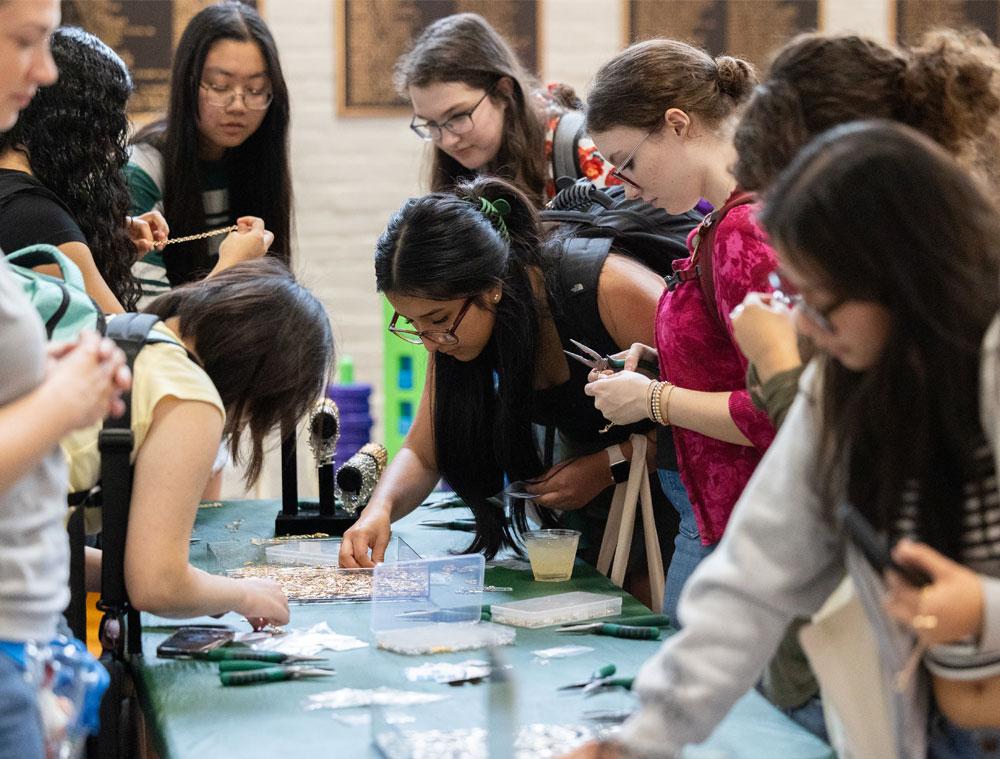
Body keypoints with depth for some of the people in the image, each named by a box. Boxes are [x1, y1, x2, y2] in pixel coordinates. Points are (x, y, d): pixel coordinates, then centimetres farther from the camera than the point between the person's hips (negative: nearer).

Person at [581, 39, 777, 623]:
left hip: (734, 532, -10)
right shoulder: (744, 215, 11)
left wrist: (654, 399, -11)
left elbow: (774, 415, -23)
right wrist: (669, 364, 11)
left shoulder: (745, 231, -19)